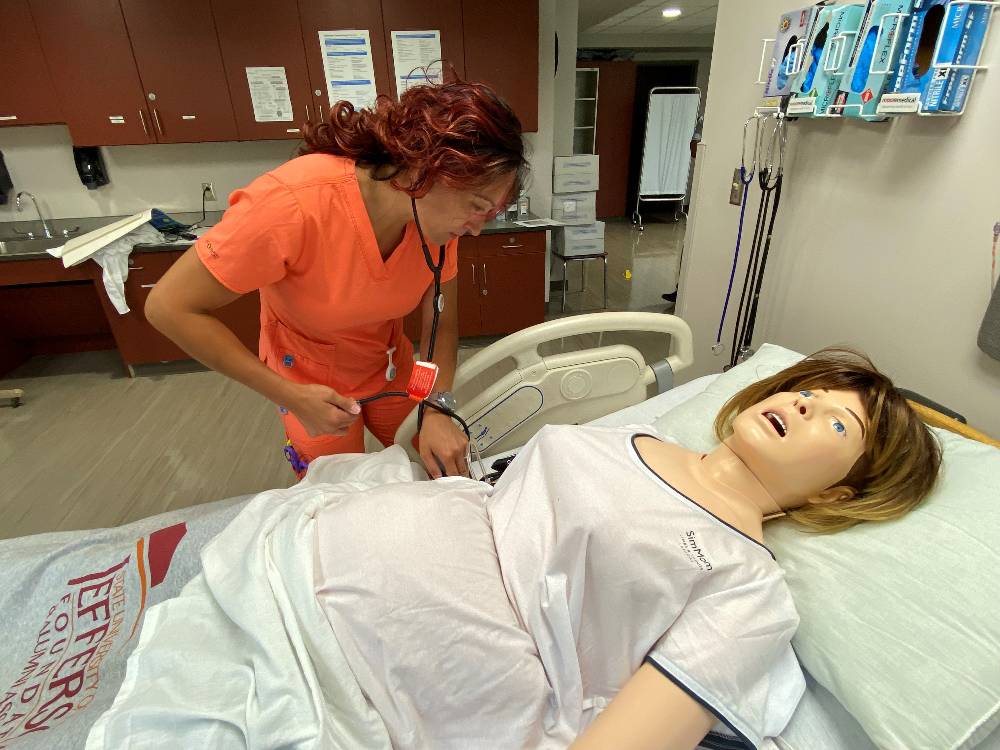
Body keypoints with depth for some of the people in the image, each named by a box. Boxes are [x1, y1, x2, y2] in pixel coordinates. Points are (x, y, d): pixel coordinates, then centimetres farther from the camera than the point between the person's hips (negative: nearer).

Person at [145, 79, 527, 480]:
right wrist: (293, 398, -26)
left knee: (432, 473, 16)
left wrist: (437, 411, -27)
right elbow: (170, 307, -26)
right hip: (312, 385, -3)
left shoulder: (440, 213, -20)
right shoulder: (294, 204, -35)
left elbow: (441, 322, -11)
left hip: (390, 368, 4)